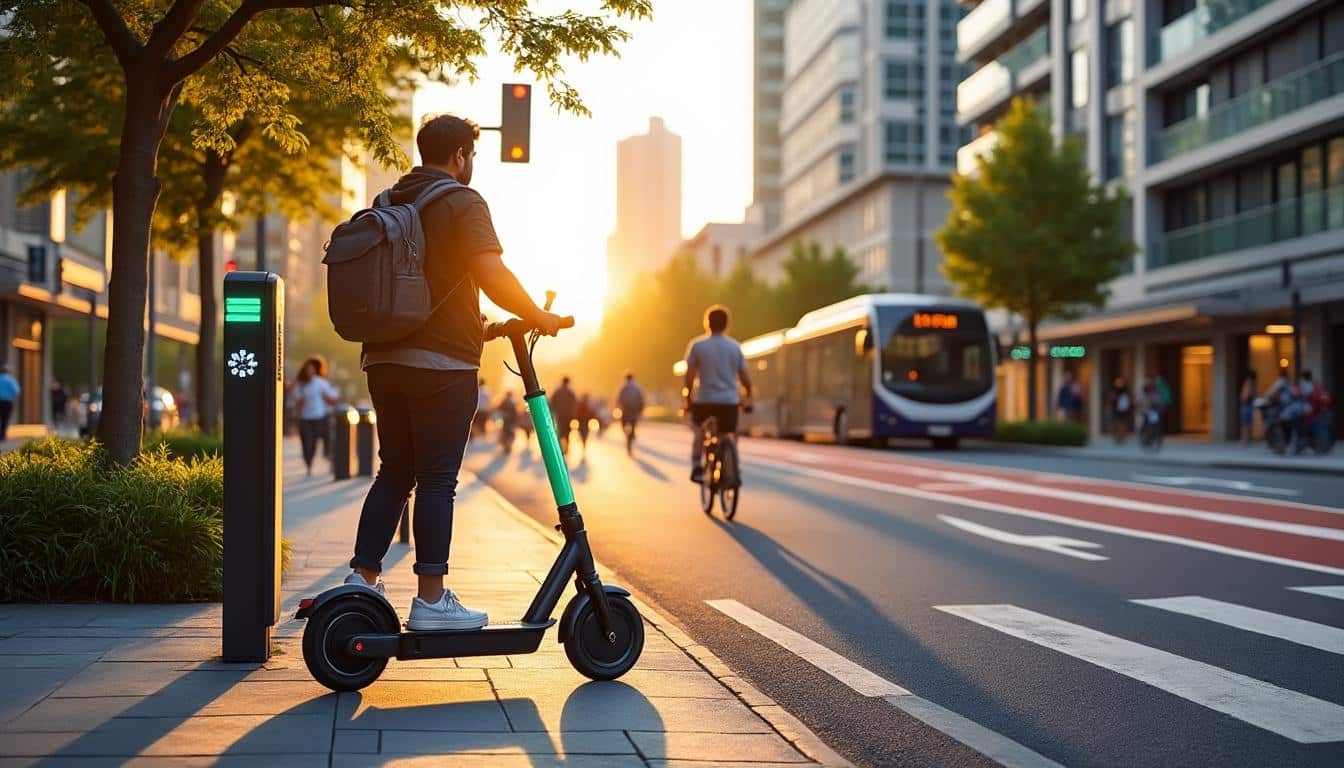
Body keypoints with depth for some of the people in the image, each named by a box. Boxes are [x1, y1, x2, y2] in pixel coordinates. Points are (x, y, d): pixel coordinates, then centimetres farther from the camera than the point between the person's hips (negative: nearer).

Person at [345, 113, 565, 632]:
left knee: (394, 472, 14)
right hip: (443, 361, -7)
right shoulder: (462, 202, -6)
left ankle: (362, 579, 12)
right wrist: (539, 317, -5)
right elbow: (492, 276, -19)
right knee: (437, 479, -4)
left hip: (385, 357, 7)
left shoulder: (387, 204, 17)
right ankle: (431, 600, -2)